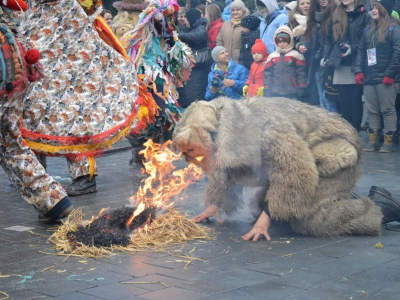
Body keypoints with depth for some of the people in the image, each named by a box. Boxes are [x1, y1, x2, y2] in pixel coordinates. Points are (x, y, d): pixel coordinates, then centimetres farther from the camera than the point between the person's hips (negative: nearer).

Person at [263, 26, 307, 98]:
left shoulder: (296, 55, 2)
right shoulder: (271, 56, 14)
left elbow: (301, 73, -1)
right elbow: (268, 74, 12)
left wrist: (301, 88, -8)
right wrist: (266, 89, 4)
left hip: (292, 93, -3)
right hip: (275, 93, 3)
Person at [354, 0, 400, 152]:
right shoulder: (368, 30, 15)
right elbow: (361, 51, 15)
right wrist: (359, 71, 4)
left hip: (385, 78, -6)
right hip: (369, 78, 6)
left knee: (388, 110, 1)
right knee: (372, 111, 10)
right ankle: (373, 141, 16)